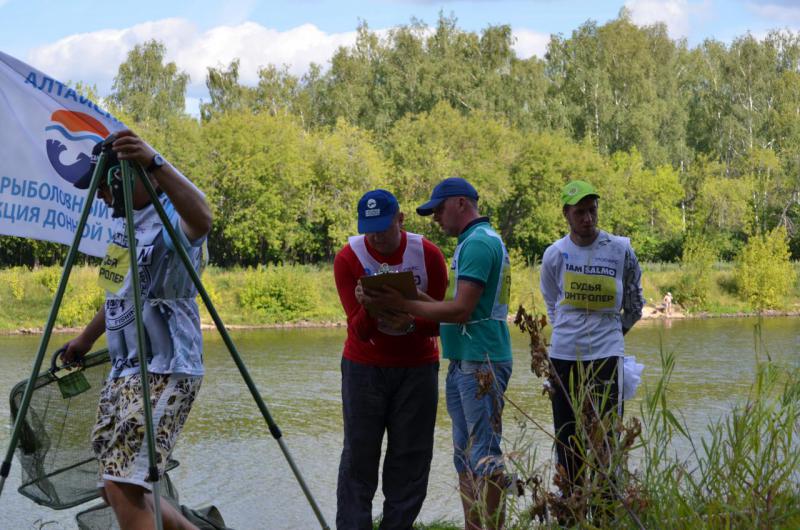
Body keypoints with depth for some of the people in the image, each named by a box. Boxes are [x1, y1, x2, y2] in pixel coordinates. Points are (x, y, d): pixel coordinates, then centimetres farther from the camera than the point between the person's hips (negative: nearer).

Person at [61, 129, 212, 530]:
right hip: (123, 372, 10)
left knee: (124, 487, -18)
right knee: (115, 489, 12)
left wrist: (155, 163, -50)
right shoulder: (123, 222, 14)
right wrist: (84, 341, 35)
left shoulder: (170, 217, -13)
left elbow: (202, 218, -39)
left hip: (164, 372, -10)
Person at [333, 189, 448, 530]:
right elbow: (358, 331, -12)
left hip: (417, 367, 1)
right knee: (359, 455, -4)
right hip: (364, 367, -1)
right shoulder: (348, 259, -11)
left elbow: (440, 319, -5)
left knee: (410, 457, 0)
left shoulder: (428, 255, -8)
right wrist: (366, 310, -35)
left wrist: (410, 323, -26)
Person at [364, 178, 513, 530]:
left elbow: (461, 310, -20)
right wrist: (419, 301, 9)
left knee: (484, 456, -8)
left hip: (481, 363, -11)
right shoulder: (478, 240, 18)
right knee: (465, 455, 13)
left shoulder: (479, 242, -14)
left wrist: (403, 305, -15)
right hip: (465, 360, 11)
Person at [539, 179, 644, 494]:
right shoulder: (554, 254, 2)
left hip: (606, 353, -2)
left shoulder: (620, 249, -2)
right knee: (567, 434, 8)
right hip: (564, 355, 2)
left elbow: (634, 303, 12)